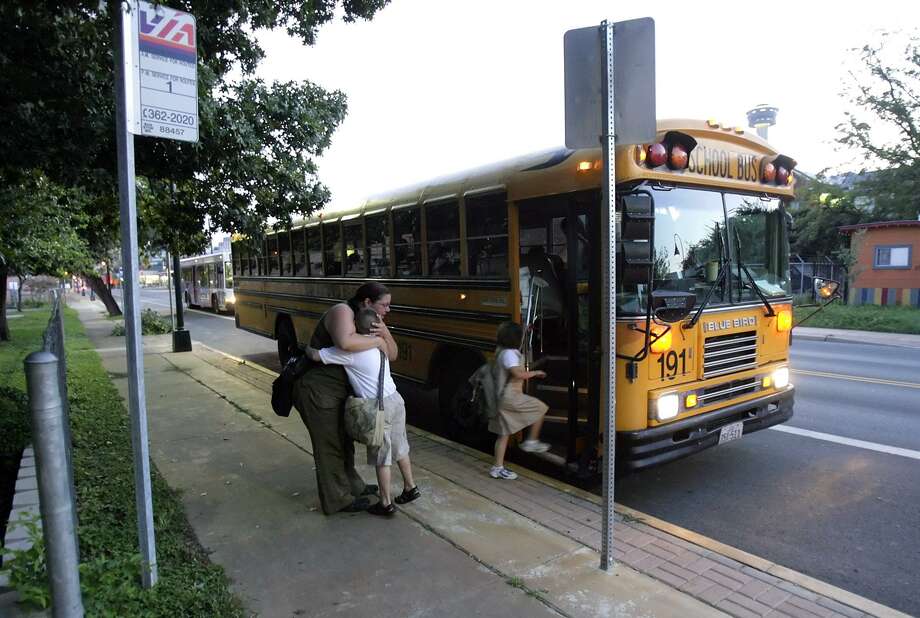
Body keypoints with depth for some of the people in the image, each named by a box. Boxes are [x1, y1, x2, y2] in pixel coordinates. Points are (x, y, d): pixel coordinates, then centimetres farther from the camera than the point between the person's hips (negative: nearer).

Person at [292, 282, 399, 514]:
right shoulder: (342, 312, -20)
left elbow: (392, 355, 2)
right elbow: (345, 342, -42)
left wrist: (385, 332, -17)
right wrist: (377, 340, -28)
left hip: (337, 391, 9)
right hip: (317, 392, -9)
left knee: (344, 441, 22)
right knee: (329, 446, 5)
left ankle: (352, 486, 41)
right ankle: (337, 500, 21)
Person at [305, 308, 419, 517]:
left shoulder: (350, 351, -15)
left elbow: (315, 355, -11)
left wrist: (306, 348, 10)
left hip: (378, 407, -7)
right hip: (395, 399, 7)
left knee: (381, 457, 6)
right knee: (399, 448, 22)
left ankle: (386, 504, 18)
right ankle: (410, 488, 36)